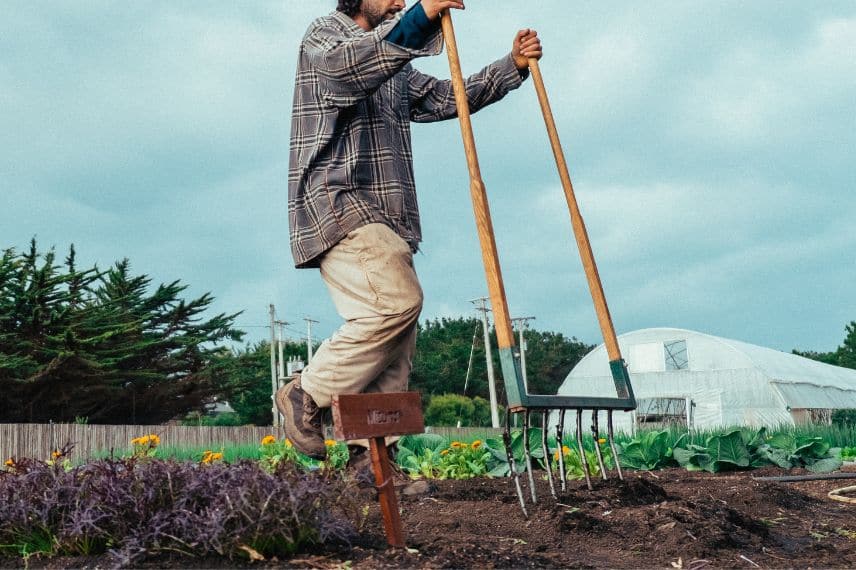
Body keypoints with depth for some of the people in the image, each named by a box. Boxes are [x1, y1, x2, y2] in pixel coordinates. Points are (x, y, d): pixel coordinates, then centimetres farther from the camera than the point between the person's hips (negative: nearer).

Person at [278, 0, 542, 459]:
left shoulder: (397, 70, 30)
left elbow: (447, 98, 24)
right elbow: (348, 66, -17)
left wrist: (512, 67, 12)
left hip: (386, 221, 8)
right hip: (335, 205, -8)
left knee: (396, 351, -1)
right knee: (398, 300, -26)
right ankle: (306, 395, -12)